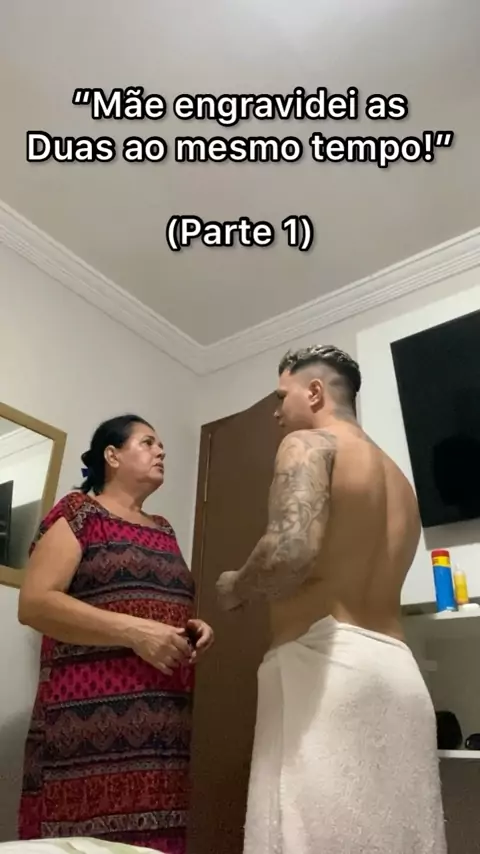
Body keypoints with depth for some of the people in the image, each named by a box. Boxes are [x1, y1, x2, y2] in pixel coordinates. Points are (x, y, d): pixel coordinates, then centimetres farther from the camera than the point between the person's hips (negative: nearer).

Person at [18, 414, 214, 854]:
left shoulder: (164, 530, 19)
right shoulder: (79, 511, -1)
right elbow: (34, 603, -11)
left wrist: (194, 629, 5)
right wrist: (133, 631, -19)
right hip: (90, 722, -6)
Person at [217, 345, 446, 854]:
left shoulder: (309, 443, -2)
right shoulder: (399, 479, 23)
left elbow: (291, 550, -20)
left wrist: (235, 588, -1)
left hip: (324, 662, -9)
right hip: (396, 670, 9)